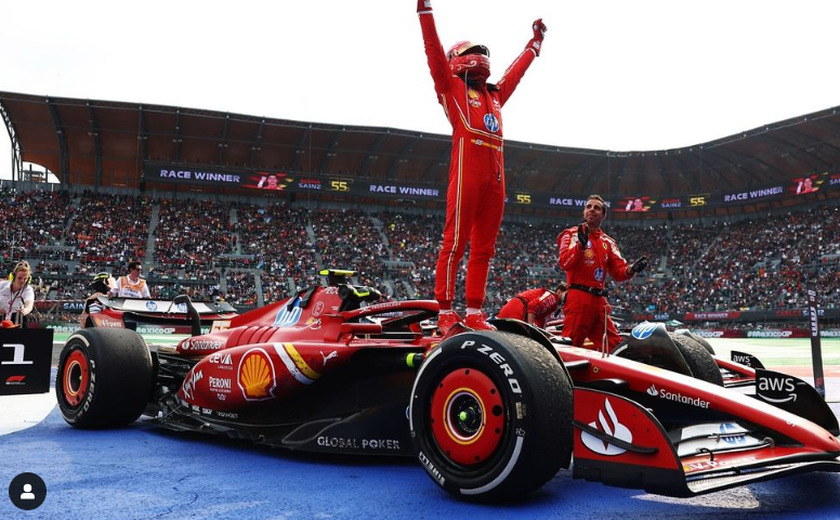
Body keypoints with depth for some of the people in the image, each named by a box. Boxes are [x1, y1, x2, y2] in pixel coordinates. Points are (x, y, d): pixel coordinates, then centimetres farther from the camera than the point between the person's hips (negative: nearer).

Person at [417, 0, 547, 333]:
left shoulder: (494, 94, 29)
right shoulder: (452, 86, 13)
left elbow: (516, 71, 43)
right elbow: (434, 50, 5)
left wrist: (535, 41, 53)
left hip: (496, 176, 7)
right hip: (467, 169, -7)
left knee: (483, 248, 4)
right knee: (455, 242, -9)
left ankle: (474, 313, 8)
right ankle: (446, 312, -7)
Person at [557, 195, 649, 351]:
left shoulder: (608, 242, 20)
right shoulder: (572, 234, 3)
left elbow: (618, 271, 11)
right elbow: (565, 263, -14)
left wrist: (631, 269, -10)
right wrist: (581, 245, -29)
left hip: (599, 300, 7)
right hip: (579, 297, -6)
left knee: (615, 346, 8)